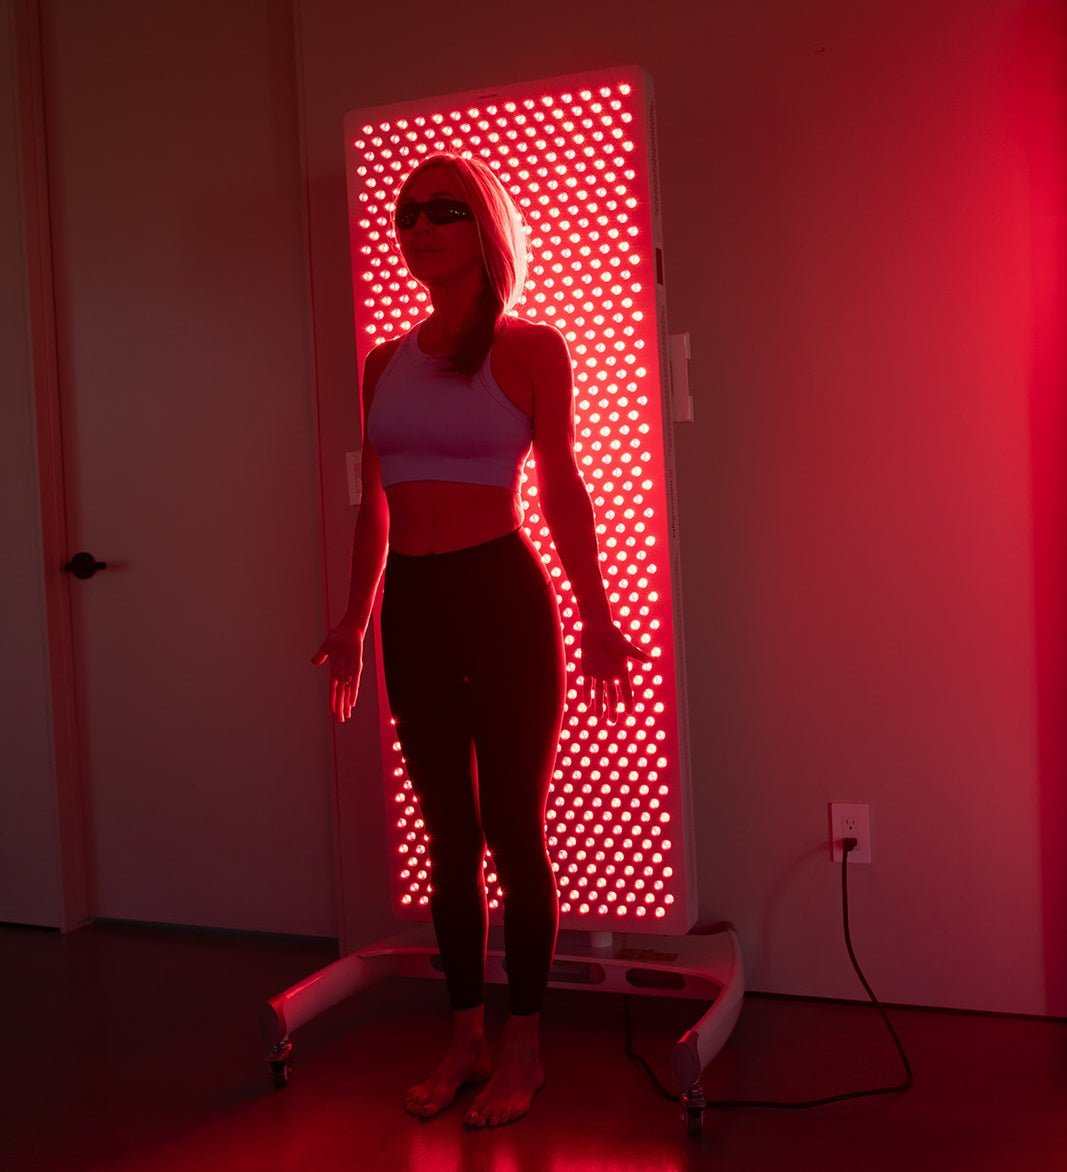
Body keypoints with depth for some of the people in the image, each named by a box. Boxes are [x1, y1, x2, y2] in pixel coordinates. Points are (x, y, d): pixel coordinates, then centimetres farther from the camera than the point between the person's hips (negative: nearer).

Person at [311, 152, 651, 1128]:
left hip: (505, 598, -5)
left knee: (513, 830, 2)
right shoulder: (385, 364, 12)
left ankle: (524, 1047, 17)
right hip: (413, 607, 5)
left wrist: (595, 617, -7)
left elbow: (561, 489, -2)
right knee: (449, 836, 11)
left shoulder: (530, 348, 0)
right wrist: (356, 620, 14)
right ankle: (466, 1038, 24)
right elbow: (376, 505, 15)